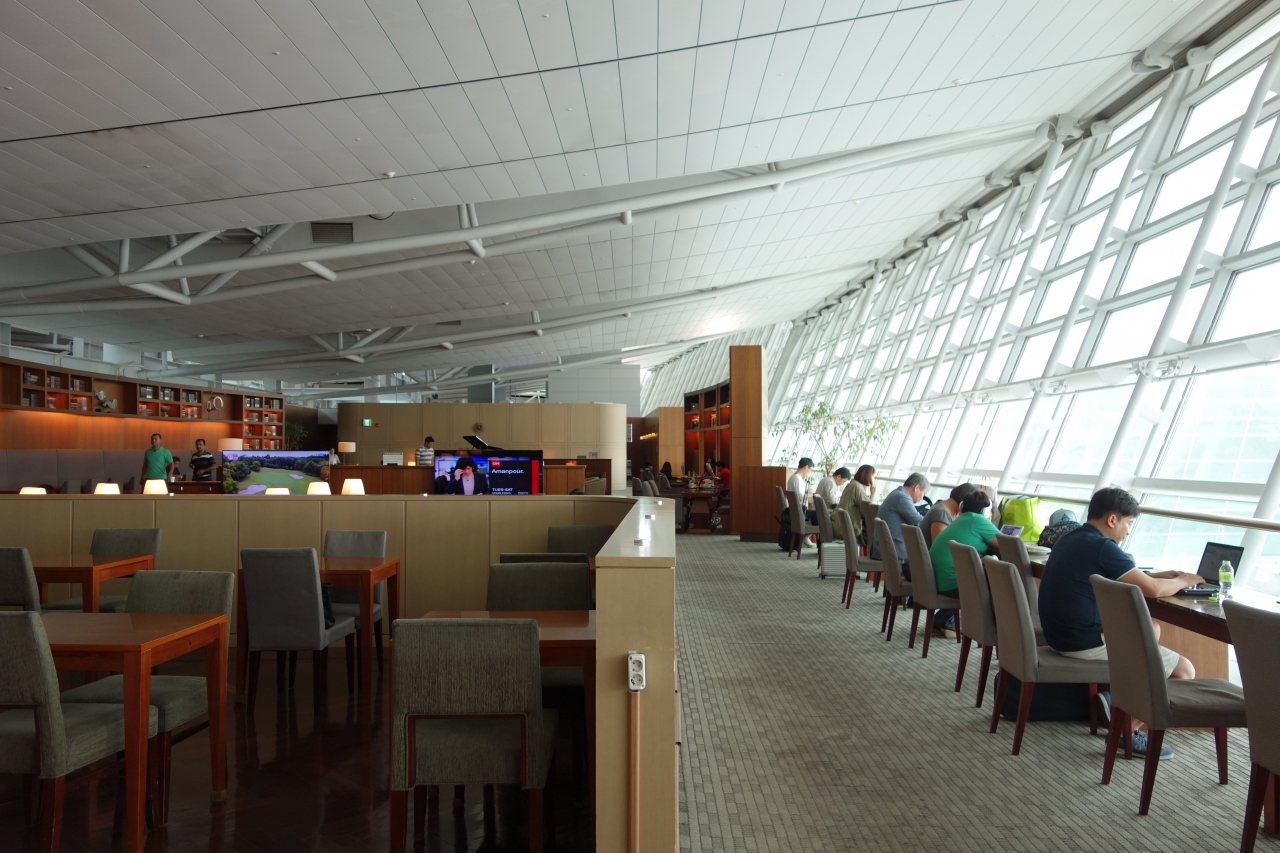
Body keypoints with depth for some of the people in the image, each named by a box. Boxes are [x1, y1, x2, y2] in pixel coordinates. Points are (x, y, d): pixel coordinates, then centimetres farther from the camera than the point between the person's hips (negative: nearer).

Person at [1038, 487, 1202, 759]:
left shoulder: (1071, 539, 11)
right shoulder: (1101, 546, -18)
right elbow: (1153, 590, -17)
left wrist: (1158, 574, 15)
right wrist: (1183, 581, 3)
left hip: (1061, 634, 10)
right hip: (1085, 643, -10)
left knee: (1151, 630, 28)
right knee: (1184, 670, 0)